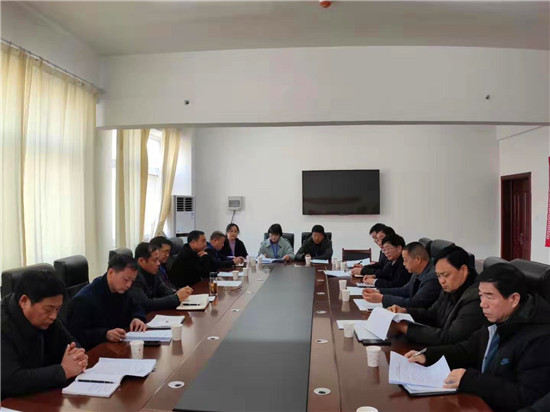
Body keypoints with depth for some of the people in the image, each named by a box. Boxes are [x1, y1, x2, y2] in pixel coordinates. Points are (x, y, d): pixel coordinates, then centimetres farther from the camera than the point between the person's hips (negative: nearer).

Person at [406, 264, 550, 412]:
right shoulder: (496, 323, 2)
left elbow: (526, 397, -26)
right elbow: (467, 350, 14)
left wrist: (470, 379, -26)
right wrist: (428, 355, -1)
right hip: (477, 400, 7)